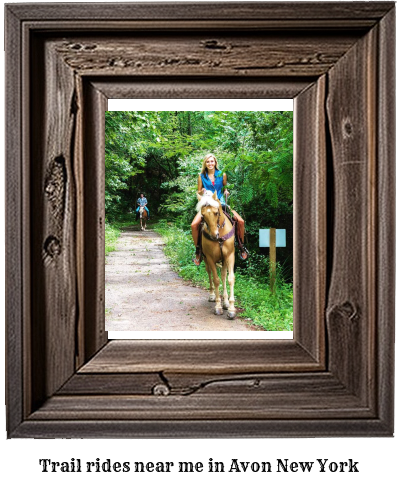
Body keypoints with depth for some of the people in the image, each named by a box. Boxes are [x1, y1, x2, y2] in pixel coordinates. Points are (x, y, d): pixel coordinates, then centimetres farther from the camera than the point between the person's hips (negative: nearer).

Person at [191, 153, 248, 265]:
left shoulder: (222, 175, 5)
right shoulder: (201, 176, 4)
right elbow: (198, 192, 10)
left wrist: (226, 192, -7)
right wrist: (202, 192, -12)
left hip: (221, 203, 1)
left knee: (240, 221, -15)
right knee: (194, 225, -24)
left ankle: (241, 246, 8)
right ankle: (198, 250, -3)